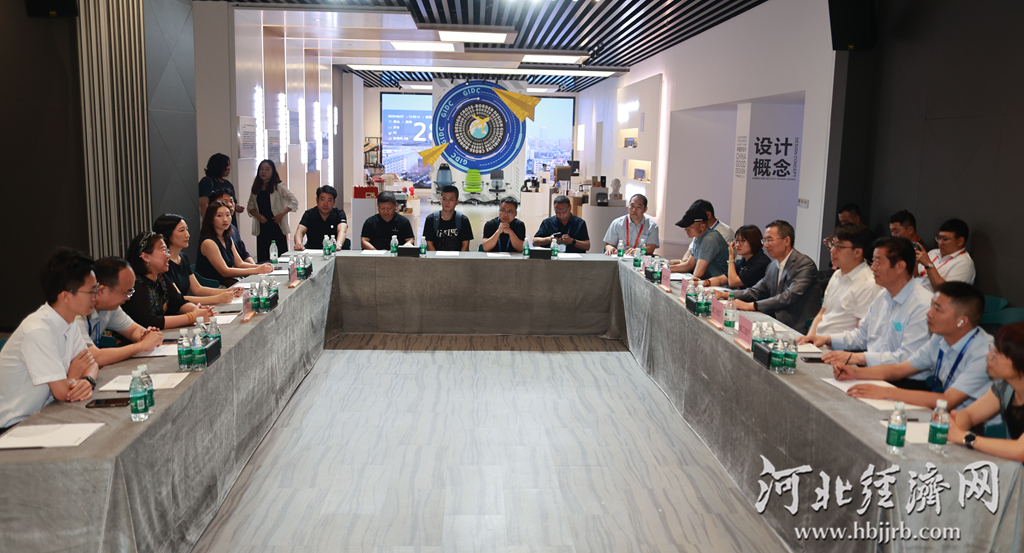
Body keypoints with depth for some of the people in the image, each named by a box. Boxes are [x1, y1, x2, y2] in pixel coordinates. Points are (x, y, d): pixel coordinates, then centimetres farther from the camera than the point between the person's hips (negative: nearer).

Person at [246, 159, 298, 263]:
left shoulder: (278, 186, -2)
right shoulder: (256, 188, 12)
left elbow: (294, 201, -9)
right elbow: (250, 206, 16)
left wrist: (281, 214, -16)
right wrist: (257, 215, -4)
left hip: (277, 226, -4)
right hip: (262, 228, 4)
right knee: (262, 259, 3)